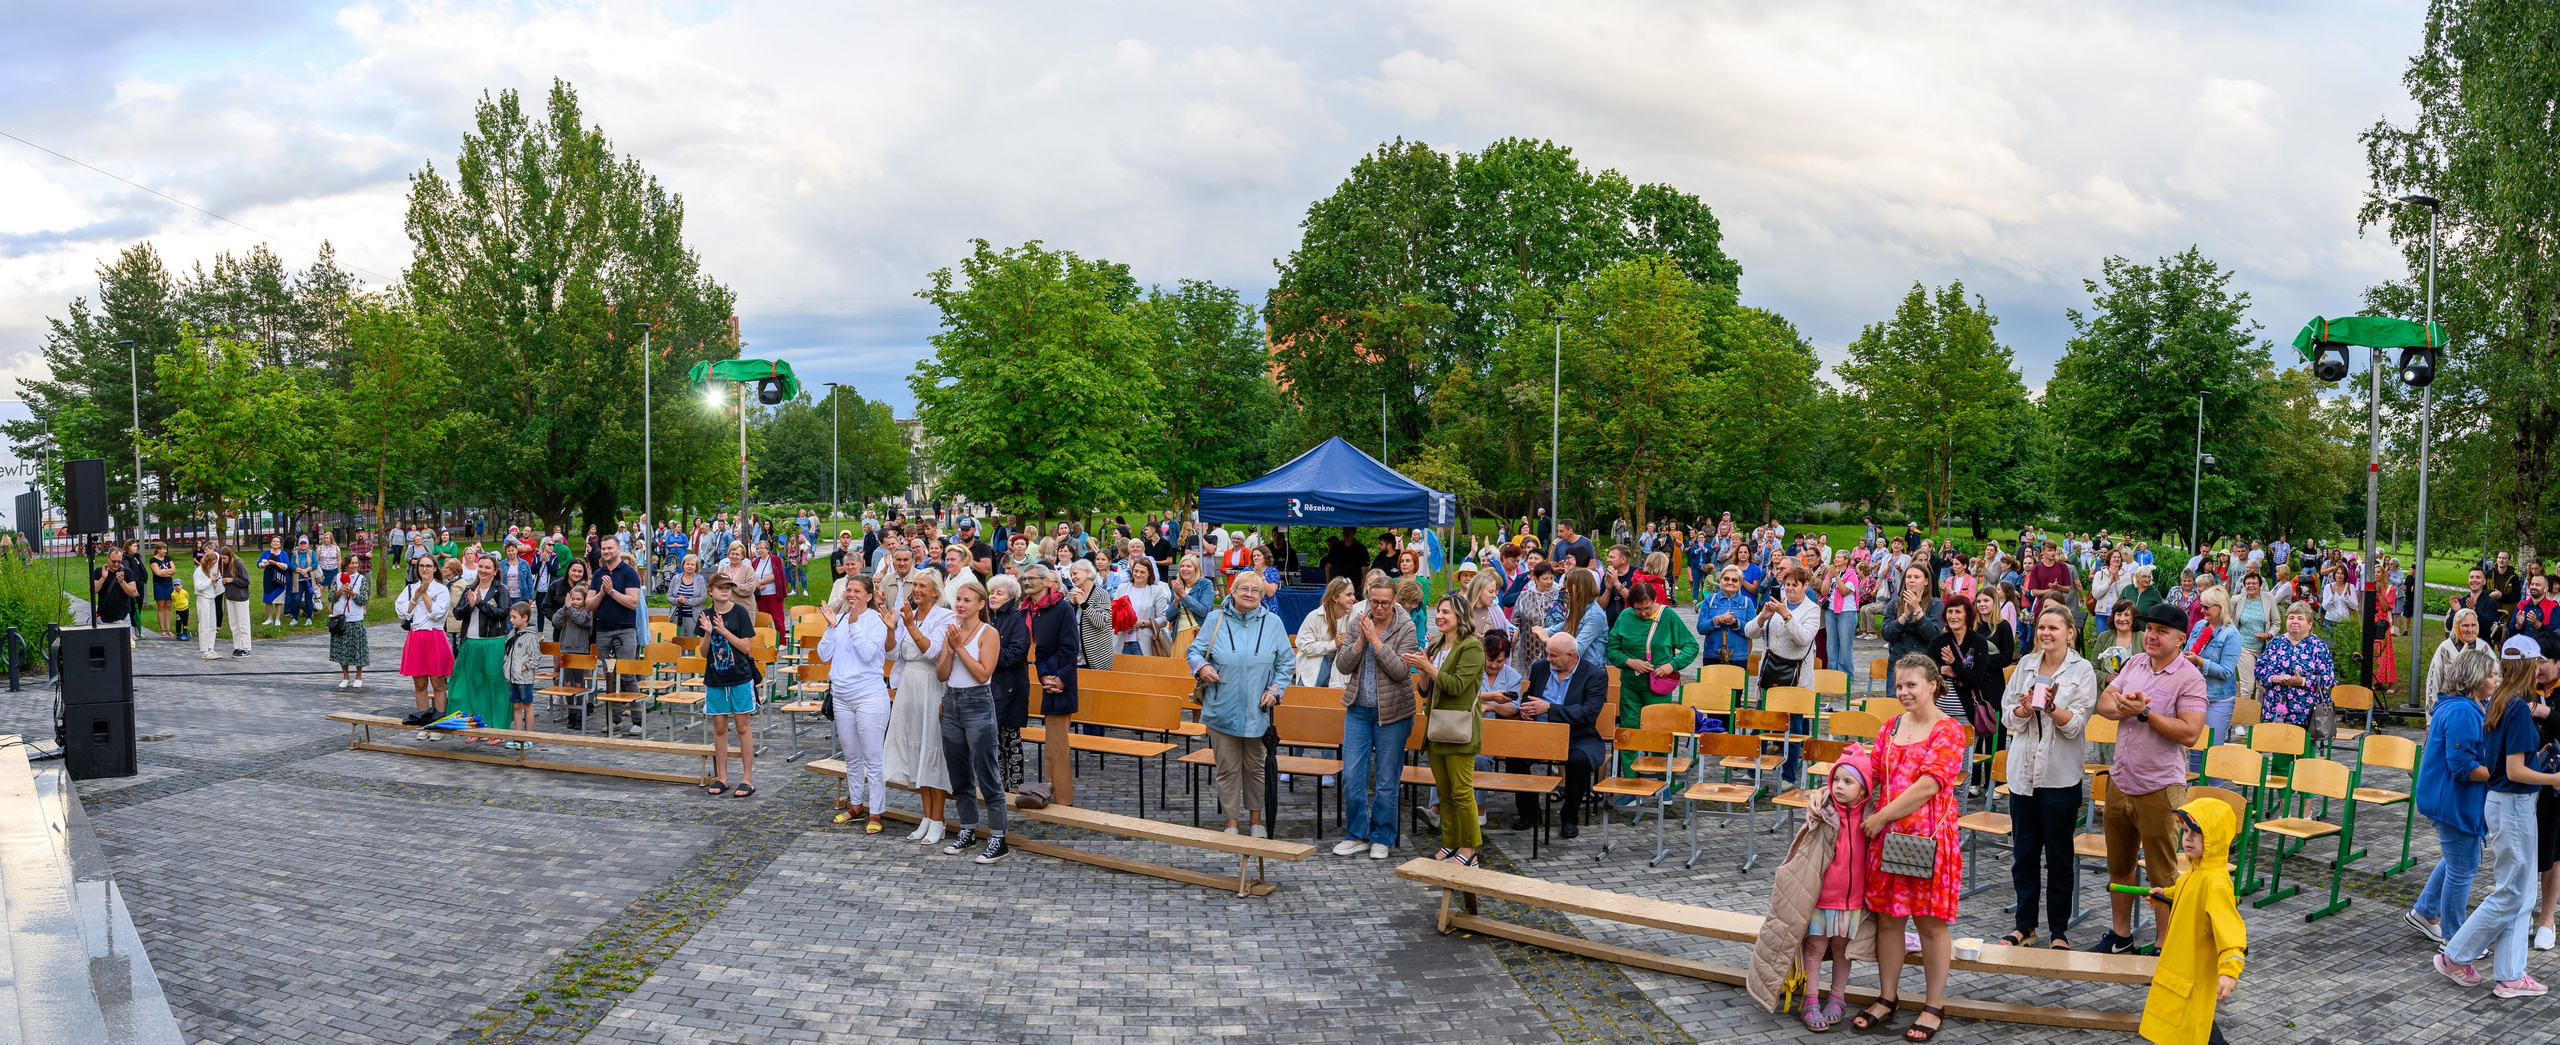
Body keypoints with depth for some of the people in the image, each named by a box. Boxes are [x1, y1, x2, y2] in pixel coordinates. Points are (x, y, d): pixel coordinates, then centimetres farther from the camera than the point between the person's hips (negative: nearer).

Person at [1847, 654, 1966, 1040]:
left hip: (1929, 839, -6)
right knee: (1887, 918, 11)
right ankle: (1888, 999, 24)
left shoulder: (1948, 732, -10)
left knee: (1930, 922, 4)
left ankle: (1935, 1007, 16)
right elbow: (1872, 772, 14)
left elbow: (1928, 786, -18)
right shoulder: (1891, 726, 11)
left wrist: (1881, 816, -15)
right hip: (1886, 835, 6)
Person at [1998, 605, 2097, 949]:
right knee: (2023, 852, 9)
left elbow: (2076, 725, -10)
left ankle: (2059, 931, 15)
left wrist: (2052, 708, -27)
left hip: (2061, 775, -4)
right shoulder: (2026, 665, 8)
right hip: (2023, 770, 4)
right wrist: (2025, 709, -15)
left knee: (2058, 855, 4)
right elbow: (2008, 717, 6)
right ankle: (2025, 925, 21)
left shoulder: (2082, 671, -3)